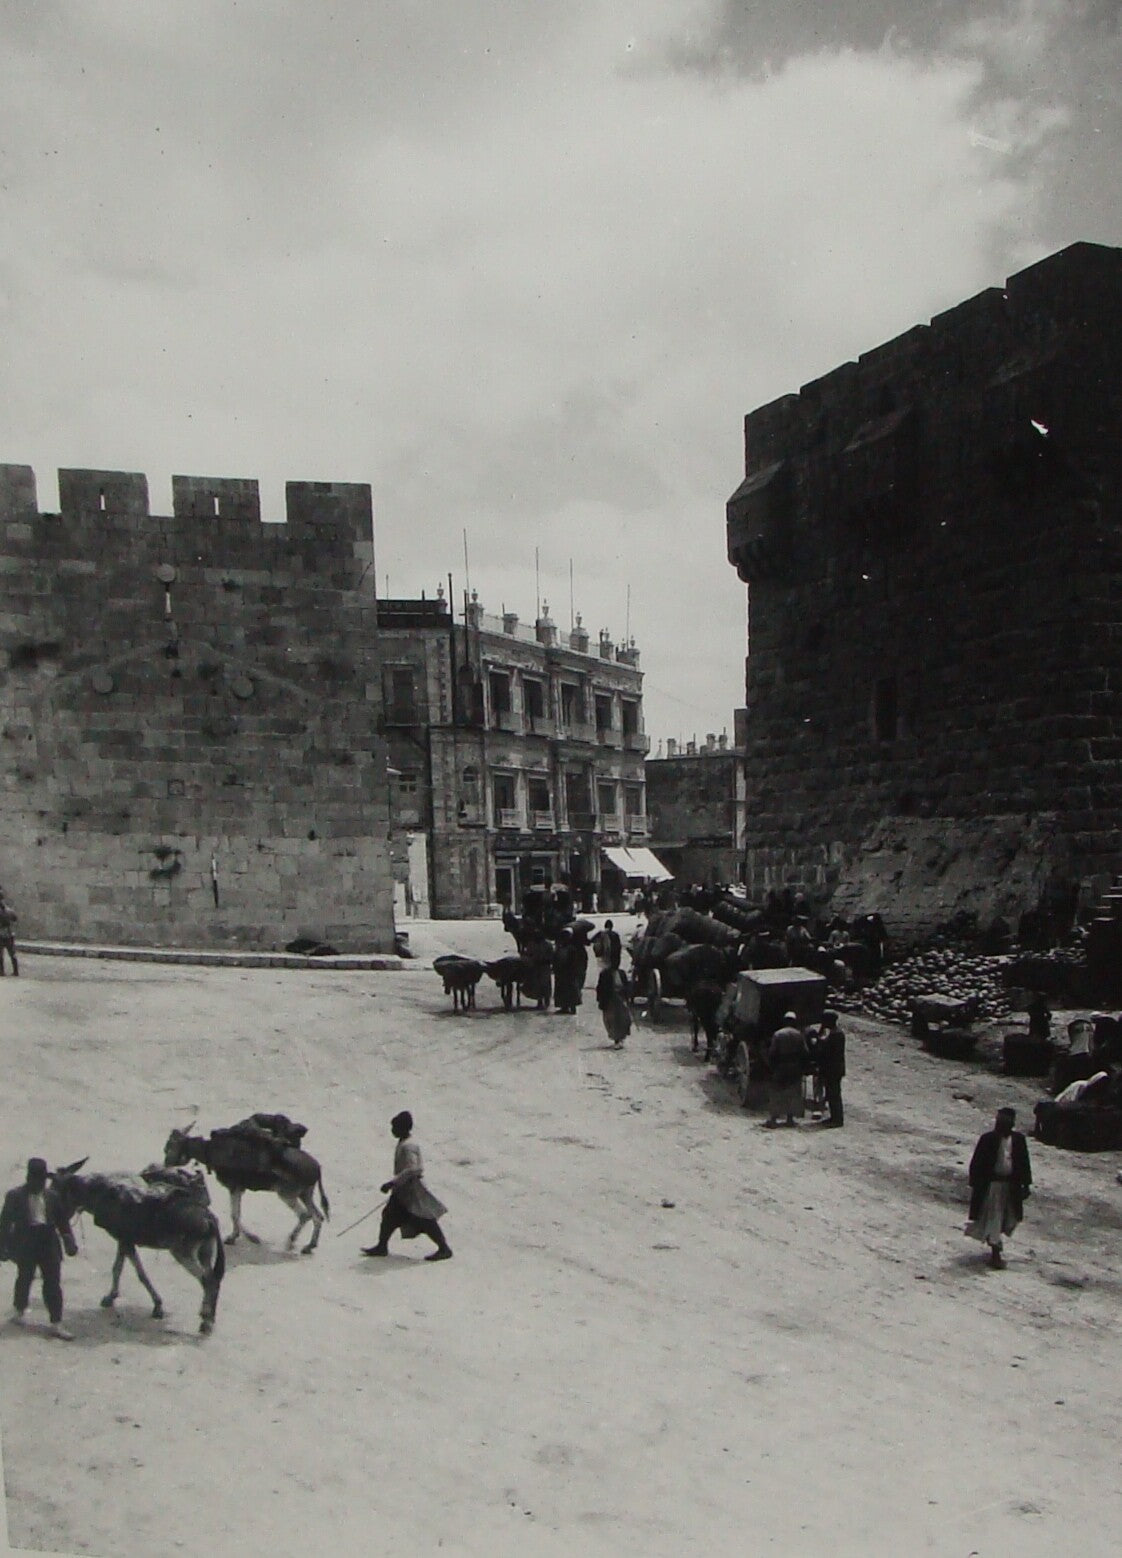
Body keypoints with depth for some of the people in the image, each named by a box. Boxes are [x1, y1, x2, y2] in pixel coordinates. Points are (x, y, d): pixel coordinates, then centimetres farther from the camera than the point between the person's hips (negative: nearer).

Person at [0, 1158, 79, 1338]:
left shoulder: (52, 1196, 5)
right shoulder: (15, 1196, -4)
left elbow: (62, 1220, 10)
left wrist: (69, 1241, 2)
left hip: (49, 1244, 2)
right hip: (25, 1245, -2)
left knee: (53, 1283, 0)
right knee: (25, 1279, 12)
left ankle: (57, 1324, 3)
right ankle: (20, 1311, 39)